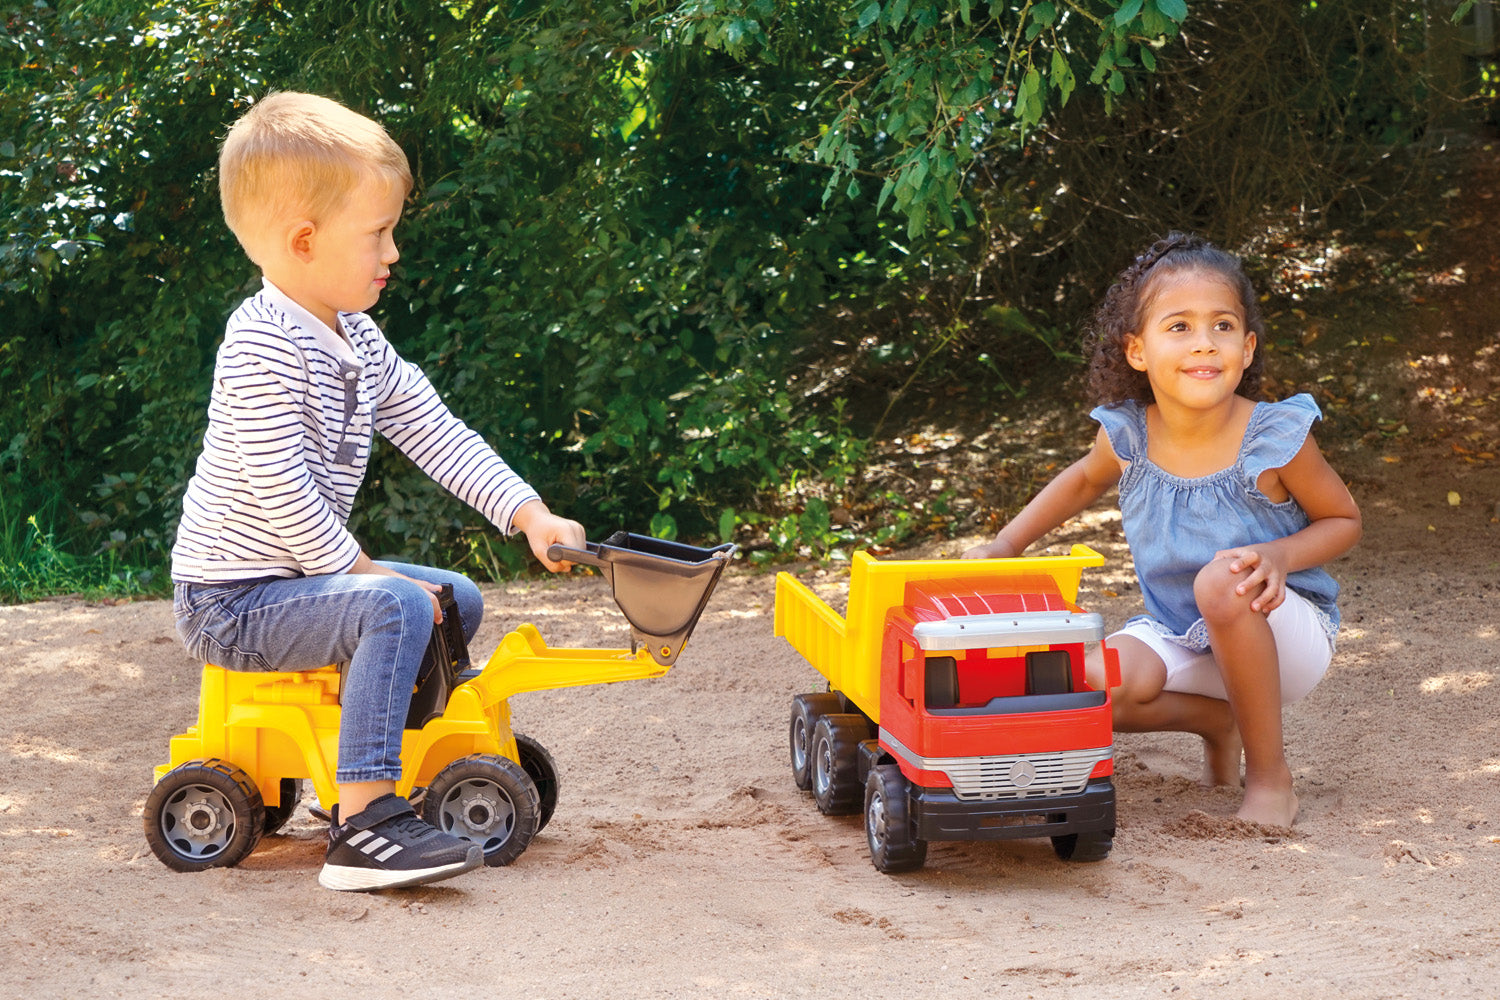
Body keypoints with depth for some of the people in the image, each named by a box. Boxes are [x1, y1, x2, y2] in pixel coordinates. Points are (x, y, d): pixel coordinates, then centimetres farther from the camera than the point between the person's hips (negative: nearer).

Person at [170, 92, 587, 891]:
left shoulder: (353, 339, 9)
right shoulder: (263, 350, -22)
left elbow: (434, 431, 9)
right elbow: (280, 491, -27)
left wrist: (527, 513, 0)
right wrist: (362, 572, -19)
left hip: (293, 576, 10)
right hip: (231, 604, -10)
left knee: (458, 600, 15)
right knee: (395, 608, -29)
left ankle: (354, 763, 22)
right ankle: (362, 828, -31)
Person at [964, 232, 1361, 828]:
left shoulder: (1276, 439, -21)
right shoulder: (1128, 436, -11)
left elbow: (1343, 520, -5)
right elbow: (1085, 479, 14)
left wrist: (1280, 555, -25)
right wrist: (1006, 544, 6)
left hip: (1287, 633, -3)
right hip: (1180, 636, 3)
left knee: (1221, 582, -36)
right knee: (1095, 688, -26)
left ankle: (1271, 774, -17)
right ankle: (1216, 720, 9)